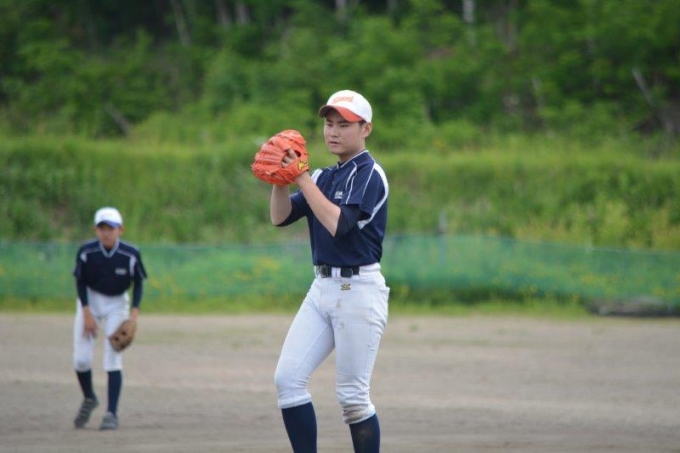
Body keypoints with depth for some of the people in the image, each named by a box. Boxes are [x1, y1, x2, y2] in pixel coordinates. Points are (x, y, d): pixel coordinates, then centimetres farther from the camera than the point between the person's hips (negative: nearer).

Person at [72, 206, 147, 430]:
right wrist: (87, 314, -14)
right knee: (81, 359, -3)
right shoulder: (86, 252, -18)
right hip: (90, 301, 1)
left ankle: (112, 414, -7)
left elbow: (138, 283, -5)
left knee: (113, 360, -10)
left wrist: (134, 313, -14)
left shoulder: (131, 254, -19)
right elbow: (80, 283, -7)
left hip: (117, 304, -1)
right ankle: (89, 399, 25)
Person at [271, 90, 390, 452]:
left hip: (358, 290, -8)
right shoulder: (324, 176, 15)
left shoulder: (369, 174, -9)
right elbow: (280, 217, 9)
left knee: (352, 395, -5)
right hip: (322, 287, 8)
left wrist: (302, 178, -20)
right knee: (288, 378, -3)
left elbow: (338, 223, -22)